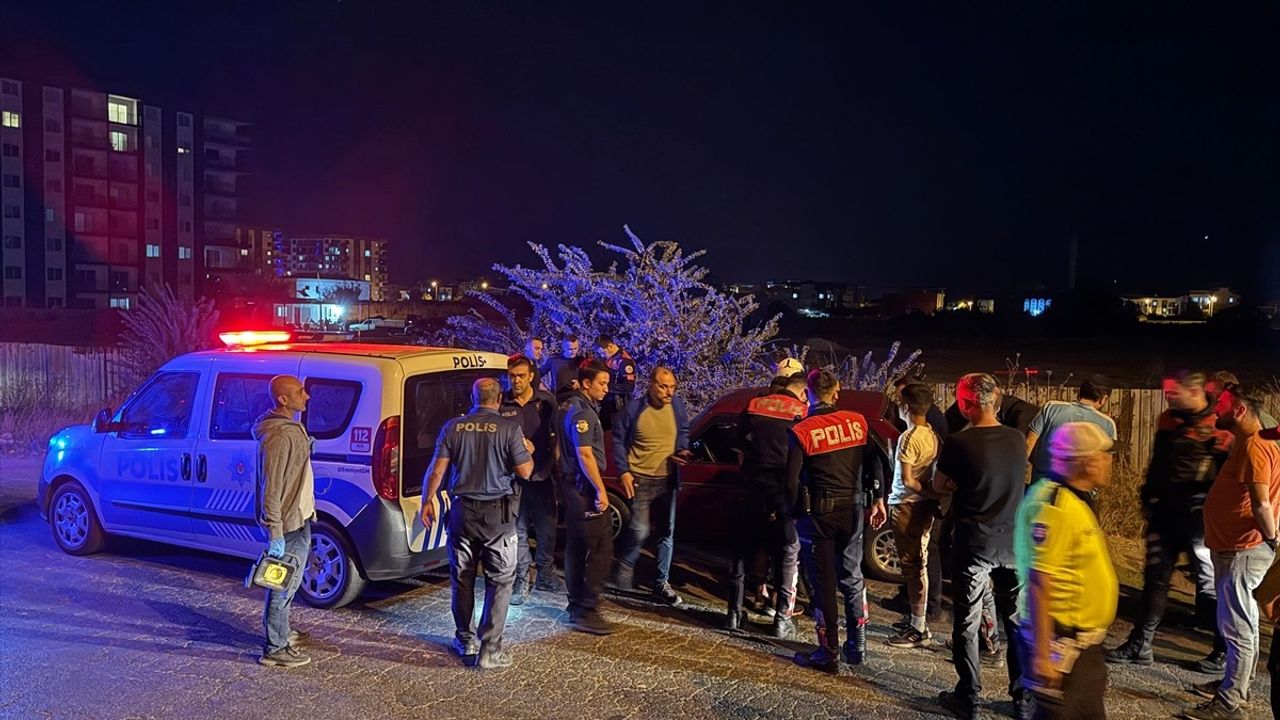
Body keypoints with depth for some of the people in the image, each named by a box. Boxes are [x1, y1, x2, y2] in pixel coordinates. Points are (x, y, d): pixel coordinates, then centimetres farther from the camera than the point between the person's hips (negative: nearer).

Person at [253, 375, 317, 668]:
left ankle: (280, 632, 39)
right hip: (288, 523, -11)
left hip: (297, 518, 11)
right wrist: (275, 533, -24)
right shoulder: (279, 436, -24)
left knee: (288, 582, 23)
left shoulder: (291, 428, 8)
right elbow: (271, 488, -25)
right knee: (284, 585, 0)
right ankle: (275, 649, 10)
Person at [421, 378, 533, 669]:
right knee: (499, 581, 6)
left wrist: (427, 500, 12)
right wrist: (528, 451, 12)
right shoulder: (509, 428, -9)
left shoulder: (453, 427, -1)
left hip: (462, 510, 3)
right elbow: (525, 471, -7)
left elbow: (436, 470, -1)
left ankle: (465, 639, 29)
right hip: (497, 513, -3)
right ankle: (490, 649, 4)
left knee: (462, 578, 17)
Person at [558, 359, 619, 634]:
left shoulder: (570, 405, 13)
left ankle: (576, 605, 25)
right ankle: (586, 611, -7)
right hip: (584, 486, -11)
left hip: (572, 484, 11)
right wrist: (600, 490, -20)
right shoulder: (581, 411, -18)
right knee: (601, 548, -8)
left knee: (577, 546, 16)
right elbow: (585, 454, -22)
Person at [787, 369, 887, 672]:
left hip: (818, 512, -4)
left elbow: (792, 481, -11)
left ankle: (828, 653, 12)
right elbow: (873, 465, 2)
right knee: (852, 577, 18)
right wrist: (877, 499, 12)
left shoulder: (802, 431, -12)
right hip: (852, 509, 4)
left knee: (824, 582, 5)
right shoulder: (858, 421, -1)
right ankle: (857, 647, 26)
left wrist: (795, 512, 3)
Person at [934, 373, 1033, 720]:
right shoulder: (1018, 440, -3)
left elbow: (939, 486, -3)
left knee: (967, 623, 8)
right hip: (1012, 542, 4)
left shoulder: (958, 443, -16)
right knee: (1017, 622, 14)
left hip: (974, 544, -4)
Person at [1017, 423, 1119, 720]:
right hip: (1063, 644, -10)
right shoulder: (1053, 506, -23)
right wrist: (1042, 654, -26)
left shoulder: (1077, 499, 9)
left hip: (1086, 642, 10)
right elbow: (1038, 584, -25)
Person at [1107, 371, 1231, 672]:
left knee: (1210, 585, 4)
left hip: (1199, 519, -7)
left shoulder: (1220, 425, -11)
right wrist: (1148, 500, 16)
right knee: (1155, 579, 11)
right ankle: (1140, 645, 18)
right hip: (1164, 514, 7)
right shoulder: (1168, 420, 10)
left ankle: (1225, 651, 20)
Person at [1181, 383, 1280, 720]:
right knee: (1241, 623, 20)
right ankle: (1235, 683, 33)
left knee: (1237, 626, -3)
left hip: (1243, 551, -11)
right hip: (1234, 548, 11)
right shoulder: (1249, 443, 12)